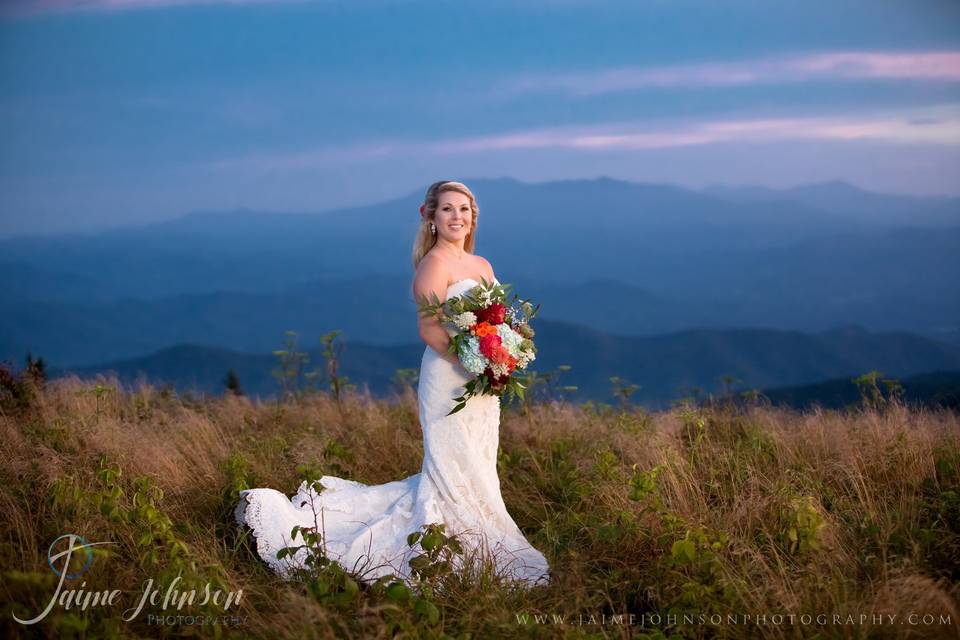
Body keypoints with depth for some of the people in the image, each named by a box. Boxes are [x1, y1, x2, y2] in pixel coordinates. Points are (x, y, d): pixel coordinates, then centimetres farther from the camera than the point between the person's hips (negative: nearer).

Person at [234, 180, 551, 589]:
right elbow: (430, 330, -18)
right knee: (452, 472, -8)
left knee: (476, 473, 12)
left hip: (481, 385, 8)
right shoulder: (434, 264, -11)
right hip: (447, 379, -8)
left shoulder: (482, 266, 14)